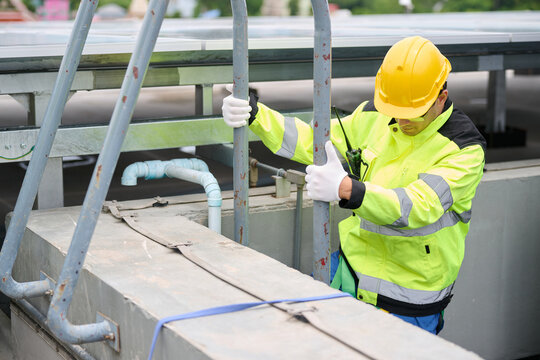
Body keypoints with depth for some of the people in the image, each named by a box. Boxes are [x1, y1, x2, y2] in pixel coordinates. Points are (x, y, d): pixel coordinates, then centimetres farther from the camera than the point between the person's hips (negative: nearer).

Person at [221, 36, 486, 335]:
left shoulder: (464, 148, -17)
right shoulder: (374, 117, -1)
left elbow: (418, 206, -31)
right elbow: (313, 141, 9)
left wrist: (347, 189, -47)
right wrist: (254, 114, -6)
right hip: (351, 274, 5)